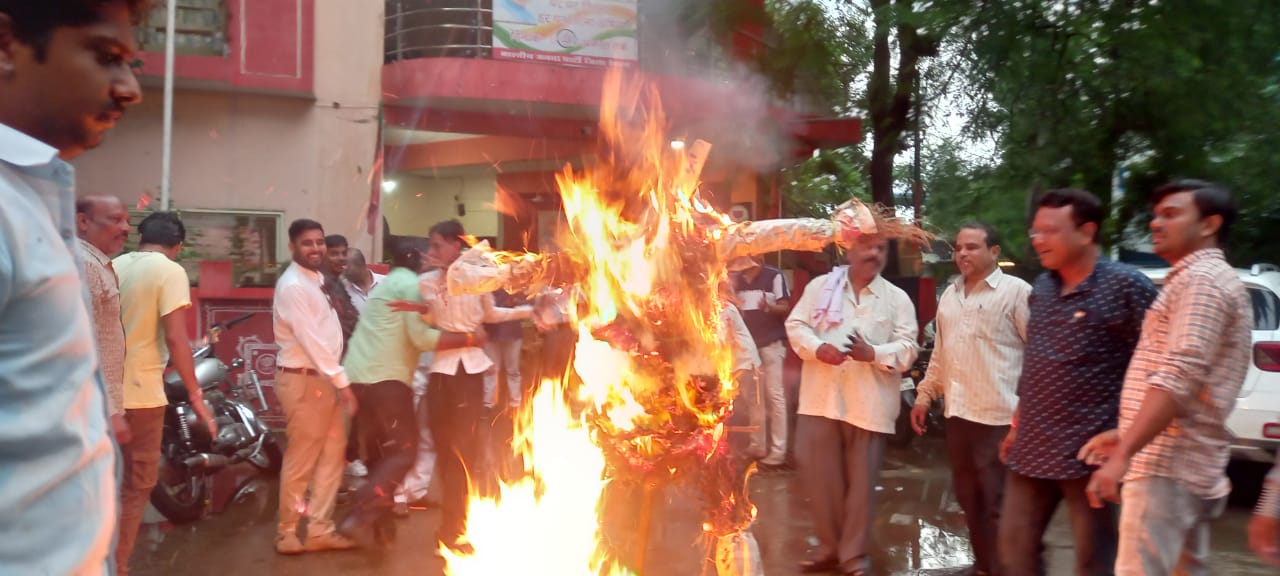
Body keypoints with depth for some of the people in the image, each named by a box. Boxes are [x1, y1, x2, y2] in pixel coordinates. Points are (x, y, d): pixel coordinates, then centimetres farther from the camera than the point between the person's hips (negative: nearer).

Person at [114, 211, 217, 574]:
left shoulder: (112, 267, 10)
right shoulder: (170, 272, -9)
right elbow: (175, 339, -17)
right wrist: (196, 397, -13)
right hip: (140, 392, -6)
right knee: (138, 484, 6)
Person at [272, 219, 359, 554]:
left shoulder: (318, 279, 13)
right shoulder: (292, 285, -15)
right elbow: (310, 340, -21)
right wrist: (342, 381, -21)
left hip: (325, 378, 9)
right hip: (303, 380, -9)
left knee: (332, 453, 11)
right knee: (301, 460, 1)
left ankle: (320, 529, 19)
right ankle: (288, 532, 16)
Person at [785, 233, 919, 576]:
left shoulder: (897, 298, 5)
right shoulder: (820, 287, 8)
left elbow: (907, 348, -2)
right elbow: (796, 325, 4)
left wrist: (873, 353, -20)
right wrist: (818, 348, -15)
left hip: (869, 403, -1)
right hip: (821, 399, 1)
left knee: (861, 482, 5)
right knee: (820, 476, 6)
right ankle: (830, 548, 24)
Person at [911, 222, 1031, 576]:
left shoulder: (1016, 291, -8)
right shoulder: (950, 295, 14)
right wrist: (925, 394, 18)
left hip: (999, 417, -7)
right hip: (957, 414, 7)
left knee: (999, 504, 0)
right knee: (969, 499, 17)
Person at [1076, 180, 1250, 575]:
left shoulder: (1201, 279, -11)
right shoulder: (1210, 280, 22)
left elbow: (1178, 378, -24)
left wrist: (1123, 455, -28)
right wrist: (1124, 437, 20)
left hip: (1167, 466, -11)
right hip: (1190, 464, 11)